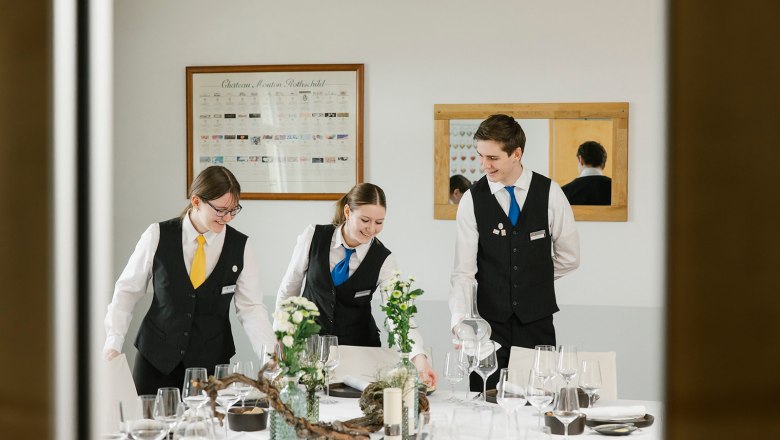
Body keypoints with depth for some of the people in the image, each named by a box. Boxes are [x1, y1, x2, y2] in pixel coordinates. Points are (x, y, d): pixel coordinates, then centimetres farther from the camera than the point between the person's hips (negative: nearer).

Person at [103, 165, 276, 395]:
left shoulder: (240, 246, -4)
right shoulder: (158, 236, -6)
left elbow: (251, 308, -4)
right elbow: (127, 290, 2)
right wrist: (113, 344, -6)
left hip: (211, 362, 1)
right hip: (156, 358, 0)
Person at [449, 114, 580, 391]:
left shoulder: (549, 193, -3)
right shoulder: (472, 200, -4)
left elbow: (569, 257, 7)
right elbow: (464, 270, -7)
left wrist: (532, 279, 10)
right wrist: (459, 319, -20)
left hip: (538, 322, 0)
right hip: (491, 322, 0)